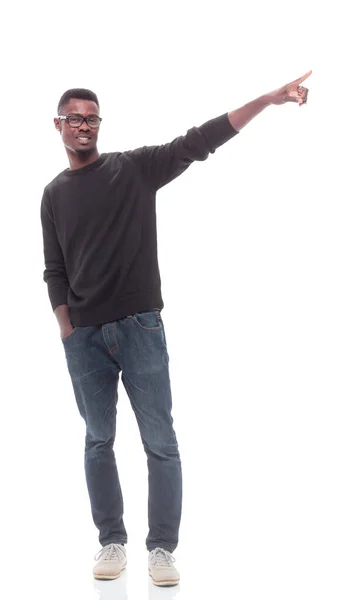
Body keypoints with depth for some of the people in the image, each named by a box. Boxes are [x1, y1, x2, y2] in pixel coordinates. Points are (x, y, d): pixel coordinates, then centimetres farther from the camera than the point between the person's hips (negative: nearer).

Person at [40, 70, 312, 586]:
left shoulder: (135, 168, 2)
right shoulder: (54, 195, 11)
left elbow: (198, 143, -6)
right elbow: (54, 270, 13)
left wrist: (270, 99, -14)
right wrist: (67, 330, 2)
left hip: (140, 327, -2)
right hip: (83, 336, 3)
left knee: (160, 443, -1)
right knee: (98, 441, 9)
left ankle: (162, 548, 10)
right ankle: (112, 542, 22)